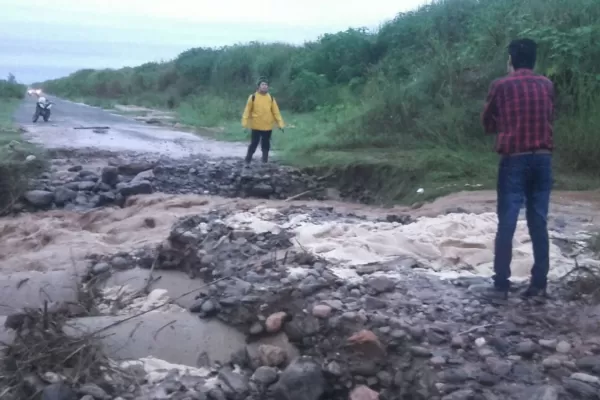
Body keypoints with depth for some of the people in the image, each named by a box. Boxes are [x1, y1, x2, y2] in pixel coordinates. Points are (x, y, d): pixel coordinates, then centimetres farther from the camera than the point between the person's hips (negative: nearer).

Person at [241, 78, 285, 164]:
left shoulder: (271, 98, 4)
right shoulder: (253, 97, -3)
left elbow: (276, 112, 3)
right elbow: (247, 110, -3)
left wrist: (280, 124, -2)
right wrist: (245, 123, -10)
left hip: (268, 127, 2)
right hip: (256, 126, -2)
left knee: (266, 145, 9)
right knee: (253, 144, 2)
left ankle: (265, 162, 18)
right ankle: (247, 161, 12)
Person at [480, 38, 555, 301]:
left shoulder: (501, 86, -2)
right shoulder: (547, 85, 8)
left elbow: (487, 123, 9)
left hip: (514, 159, -3)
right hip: (543, 159, 3)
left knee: (507, 223, -2)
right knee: (539, 223, 6)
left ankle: (501, 285, -2)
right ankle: (539, 284, 8)